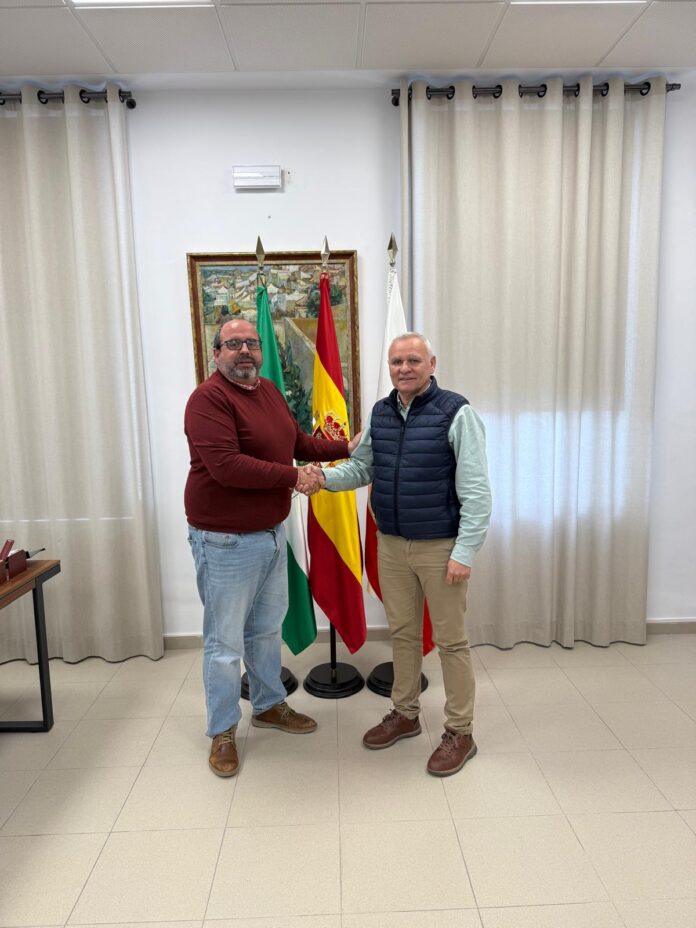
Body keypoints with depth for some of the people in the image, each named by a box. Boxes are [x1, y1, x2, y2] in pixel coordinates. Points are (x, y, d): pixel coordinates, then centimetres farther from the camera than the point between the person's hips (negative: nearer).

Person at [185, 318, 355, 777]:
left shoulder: (270, 391, 9)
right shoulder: (208, 398, -17)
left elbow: (299, 442, 20)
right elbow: (225, 466, -28)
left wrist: (347, 448, 12)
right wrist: (293, 476, -23)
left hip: (272, 532, 8)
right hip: (226, 540, -8)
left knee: (267, 628, 22)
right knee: (225, 640, 5)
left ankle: (270, 705, 42)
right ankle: (223, 732, 25)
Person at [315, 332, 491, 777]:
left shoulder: (456, 413, -13)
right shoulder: (380, 413, 6)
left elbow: (476, 491, -15)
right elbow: (360, 467, 13)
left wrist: (464, 552, -18)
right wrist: (325, 477, -7)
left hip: (440, 548, -5)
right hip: (391, 545, 6)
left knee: (450, 640, 7)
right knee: (403, 632, 18)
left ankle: (460, 732, 25)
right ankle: (405, 714, 37)